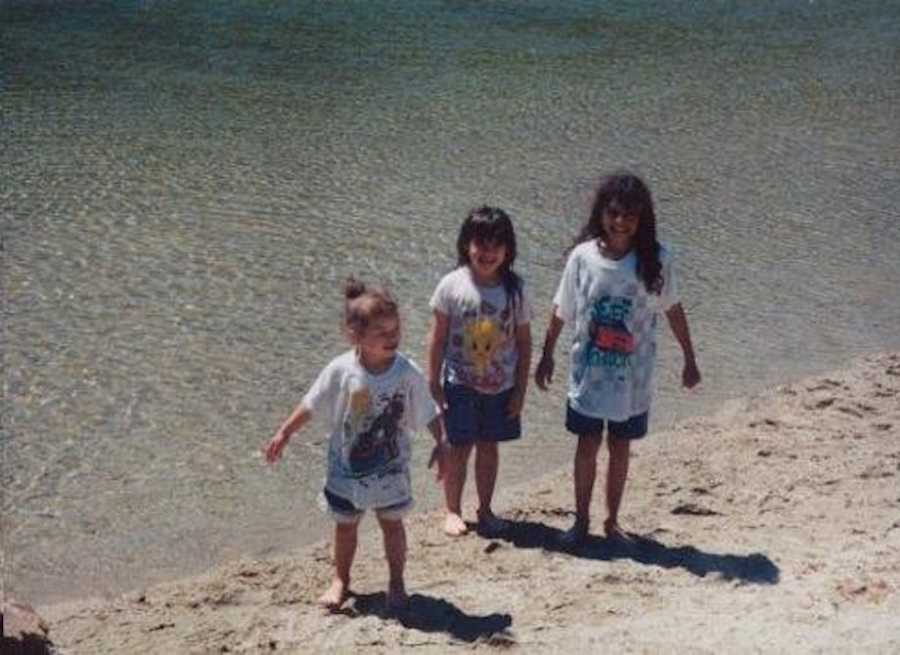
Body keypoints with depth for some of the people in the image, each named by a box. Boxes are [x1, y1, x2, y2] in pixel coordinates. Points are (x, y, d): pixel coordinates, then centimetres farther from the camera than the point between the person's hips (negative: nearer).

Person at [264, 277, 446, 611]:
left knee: (392, 523, 10)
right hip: (347, 467, 0)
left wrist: (441, 444, -8)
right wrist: (283, 434, -2)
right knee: (345, 525, 15)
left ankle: (396, 583, 29)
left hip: (390, 468, 0)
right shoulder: (340, 371, -19)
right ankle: (340, 581, 35)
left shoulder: (408, 373, -17)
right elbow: (310, 406, -6)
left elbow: (428, 414, -5)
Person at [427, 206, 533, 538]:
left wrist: (520, 389, 0)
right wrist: (433, 383, -4)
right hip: (460, 385, -2)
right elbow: (437, 337, -4)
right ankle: (453, 511, 21)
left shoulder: (516, 288, -5)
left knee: (489, 447, 12)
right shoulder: (452, 285, -10)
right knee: (460, 448, 6)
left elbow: (524, 342, 1)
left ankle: (485, 510, 27)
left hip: (501, 386, 2)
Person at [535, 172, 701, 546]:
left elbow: (673, 311, 2)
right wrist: (546, 356, 10)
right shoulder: (583, 257, -9)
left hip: (633, 376, 0)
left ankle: (612, 522, 27)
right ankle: (581, 521, 24)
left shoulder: (656, 260, -10)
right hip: (588, 372, 0)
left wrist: (689, 360, 7)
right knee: (588, 445, 9)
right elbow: (561, 311, 2)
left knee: (620, 448, 12)